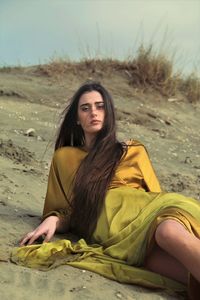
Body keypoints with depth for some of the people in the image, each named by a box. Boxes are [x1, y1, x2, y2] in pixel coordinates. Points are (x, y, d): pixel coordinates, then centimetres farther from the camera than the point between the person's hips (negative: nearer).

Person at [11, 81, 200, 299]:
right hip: (113, 231, 0)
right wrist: (52, 221, 1)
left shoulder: (134, 152, 23)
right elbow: (65, 211, 25)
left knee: (169, 230, -42)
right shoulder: (64, 157, 25)